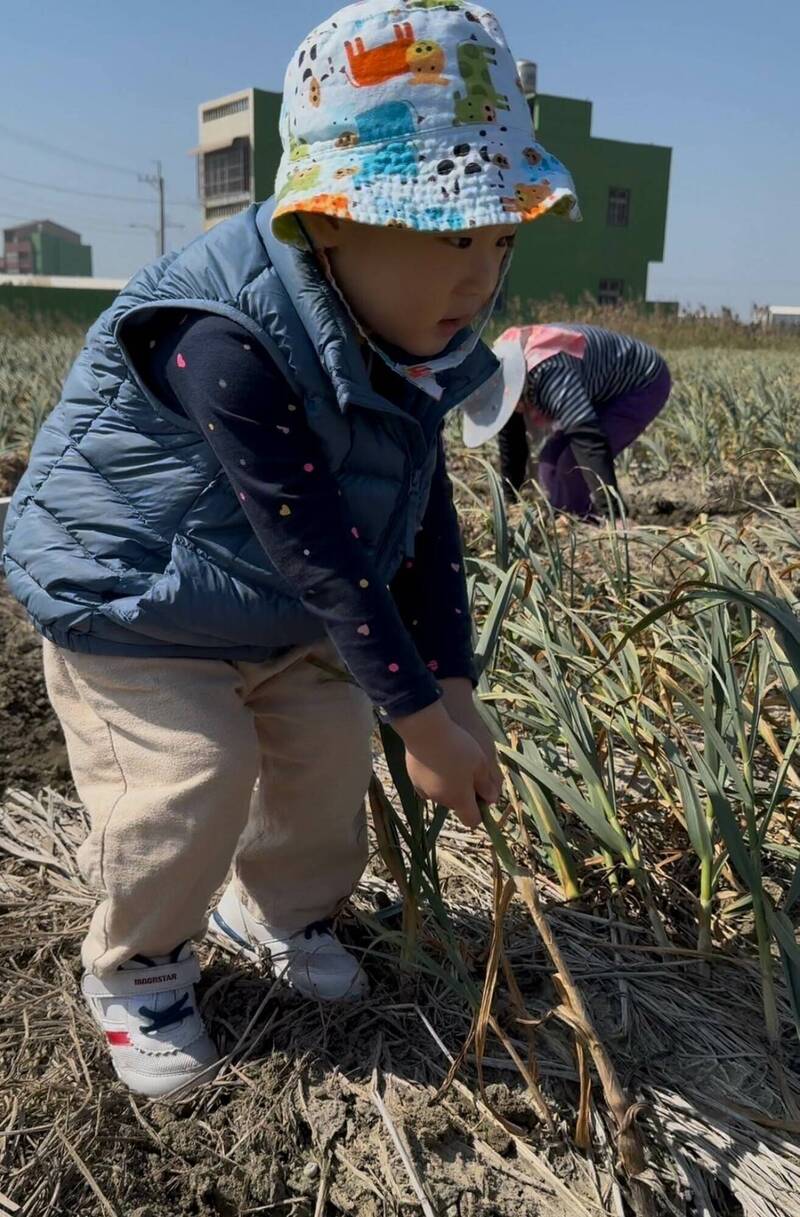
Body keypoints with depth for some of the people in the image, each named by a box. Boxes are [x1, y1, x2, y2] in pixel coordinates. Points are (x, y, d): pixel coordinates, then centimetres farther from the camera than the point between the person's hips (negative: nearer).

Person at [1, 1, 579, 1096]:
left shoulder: (400, 332, -10)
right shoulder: (224, 343, -36)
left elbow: (425, 514, -9)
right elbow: (322, 552, -34)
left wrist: (453, 692, -14)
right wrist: (420, 717, -27)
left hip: (286, 610, 7)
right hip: (133, 603, -7)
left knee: (330, 750, 10)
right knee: (189, 791, -12)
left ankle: (281, 912, 39)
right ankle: (135, 969, 20)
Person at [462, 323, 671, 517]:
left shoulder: (548, 371, -38)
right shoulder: (505, 370, -9)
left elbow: (589, 437, -43)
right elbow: (511, 438, 2)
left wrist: (611, 512, -46)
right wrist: (510, 500, 5)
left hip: (643, 383, -9)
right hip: (606, 389, 9)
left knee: (572, 464, -21)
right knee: (552, 459, 2)